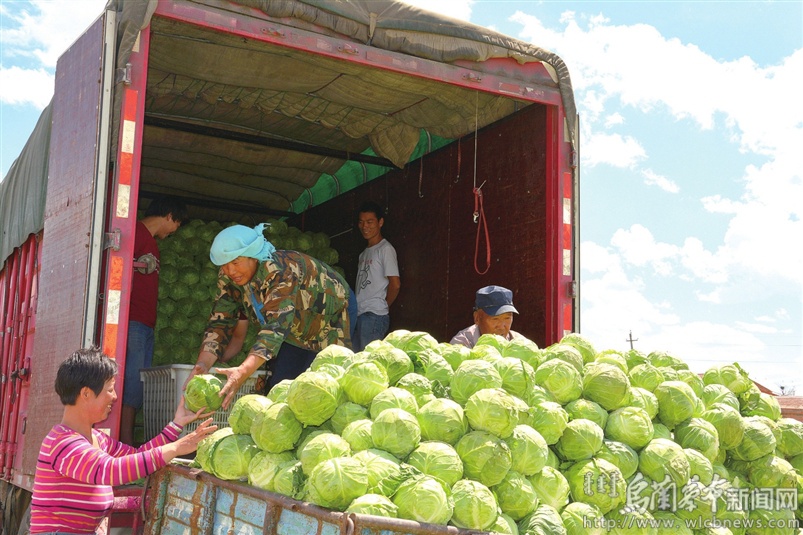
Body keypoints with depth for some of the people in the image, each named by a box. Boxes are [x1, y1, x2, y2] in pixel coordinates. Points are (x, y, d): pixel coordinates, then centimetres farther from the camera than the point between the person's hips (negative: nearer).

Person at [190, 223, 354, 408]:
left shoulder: (280, 271, -37)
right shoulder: (228, 278, -16)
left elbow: (276, 325, -46)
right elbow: (220, 321, -17)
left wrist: (243, 371, -57)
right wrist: (202, 364, -35)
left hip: (329, 318, -6)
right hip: (295, 329, 6)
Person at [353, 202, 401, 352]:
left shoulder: (385, 249, -5)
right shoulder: (364, 253, 21)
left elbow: (395, 284, -11)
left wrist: (383, 306, 1)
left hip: (374, 316, -9)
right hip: (359, 315, 9)